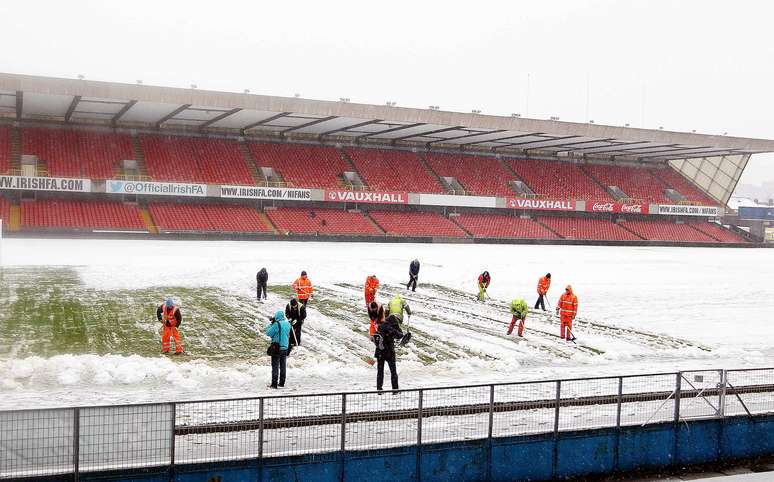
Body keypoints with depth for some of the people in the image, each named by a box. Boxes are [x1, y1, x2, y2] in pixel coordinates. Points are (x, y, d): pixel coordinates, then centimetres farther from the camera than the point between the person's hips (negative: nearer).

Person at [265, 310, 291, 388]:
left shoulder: (276, 324, -18)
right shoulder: (287, 324, 2)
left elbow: (268, 333, -13)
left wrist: (271, 324, -2)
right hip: (285, 348, 6)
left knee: (275, 366, 0)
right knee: (283, 366, 14)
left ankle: (274, 384, 1)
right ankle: (282, 383, 20)